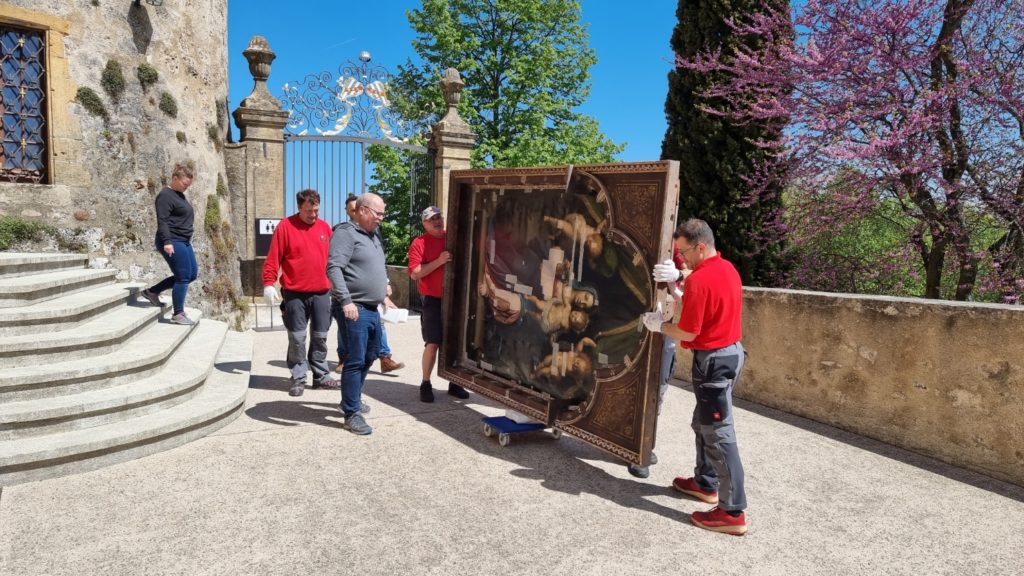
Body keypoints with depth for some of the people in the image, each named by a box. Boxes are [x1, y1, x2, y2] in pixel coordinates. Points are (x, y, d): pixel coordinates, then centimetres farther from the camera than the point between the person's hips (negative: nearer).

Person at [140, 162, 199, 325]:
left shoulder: (179, 195, 17)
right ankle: (177, 314, 4)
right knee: (183, 277, -7)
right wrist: (167, 242, -28)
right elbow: (162, 221, -19)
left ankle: (152, 291, 22)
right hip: (172, 242, -10)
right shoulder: (166, 195, -12)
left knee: (192, 274, 12)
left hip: (183, 242, 10)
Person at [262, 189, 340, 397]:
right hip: (294, 294, -3)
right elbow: (273, 259, -5)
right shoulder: (285, 226, -3)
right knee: (297, 338, 1)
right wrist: (268, 284, -13)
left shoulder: (324, 227, 9)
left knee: (320, 337, 9)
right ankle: (298, 379, 11)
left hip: (321, 293, 3)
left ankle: (322, 376, 18)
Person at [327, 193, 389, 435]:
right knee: (355, 361, -6)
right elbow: (333, 268, -21)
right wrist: (346, 301, -29)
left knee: (370, 356, 18)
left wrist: (384, 292, 23)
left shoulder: (373, 236, 18)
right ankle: (351, 414, 3)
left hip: (372, 309, 9)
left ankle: (351, 399, 34)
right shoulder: (345, 233, -11)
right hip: (355, 309, -9)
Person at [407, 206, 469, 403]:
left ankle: (454, 383, 20)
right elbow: (414, 273, -13)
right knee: (432, 344, -6)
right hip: (433, 300, -4)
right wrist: (439, 261, -20)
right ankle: (426, 384, 9)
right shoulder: (420, 242, -5)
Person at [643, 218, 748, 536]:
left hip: (714, 360, -10)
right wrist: (682, 292, 11)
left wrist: (660, 325, -2)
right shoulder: (728, 269, 8)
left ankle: (733, 513, 2)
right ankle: (706, 483, 35)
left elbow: (688, 333, -19)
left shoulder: (699, 279, -21)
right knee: (703, 423, 22)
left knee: (719, 434, -5)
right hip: (731, 351, 10)